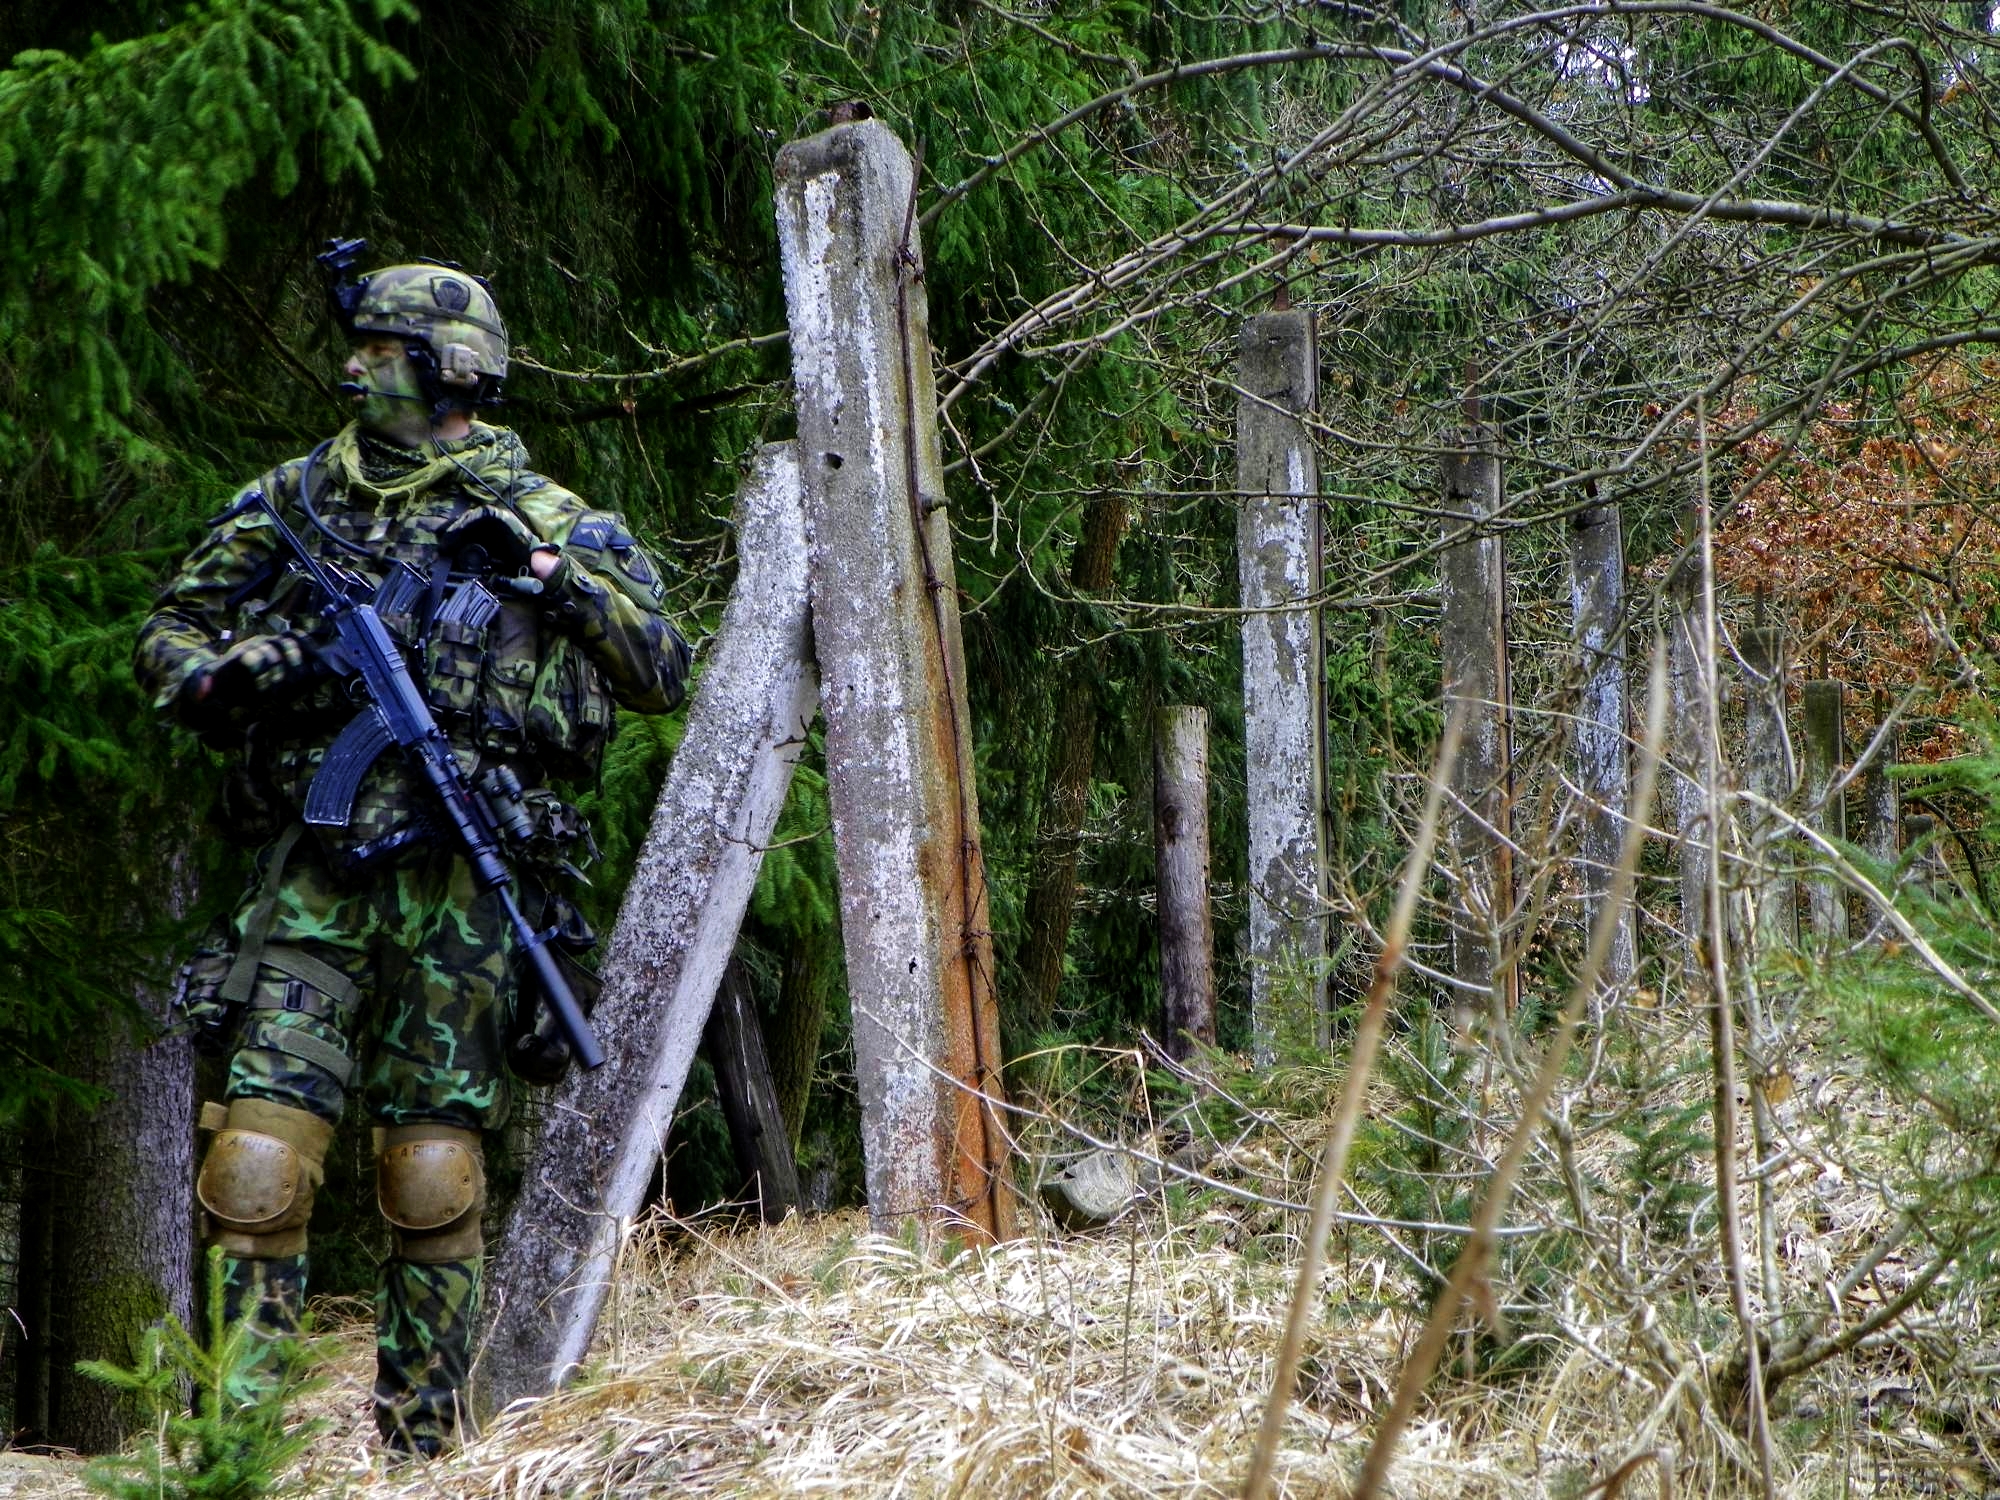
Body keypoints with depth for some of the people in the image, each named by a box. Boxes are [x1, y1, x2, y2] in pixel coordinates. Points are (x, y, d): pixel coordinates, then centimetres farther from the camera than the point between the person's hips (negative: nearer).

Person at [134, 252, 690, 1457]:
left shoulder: (546, 517, 9)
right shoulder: (294, 499, 14)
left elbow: (665, 676, 7)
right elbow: (169, 635, 19)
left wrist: (560, 570, -6)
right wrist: (221, 675, -3)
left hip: (462, 872, -1)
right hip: (316, 861, 1)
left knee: (435, 1167, 3)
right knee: (262, 1148, -9)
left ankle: (425, 1438, 12)